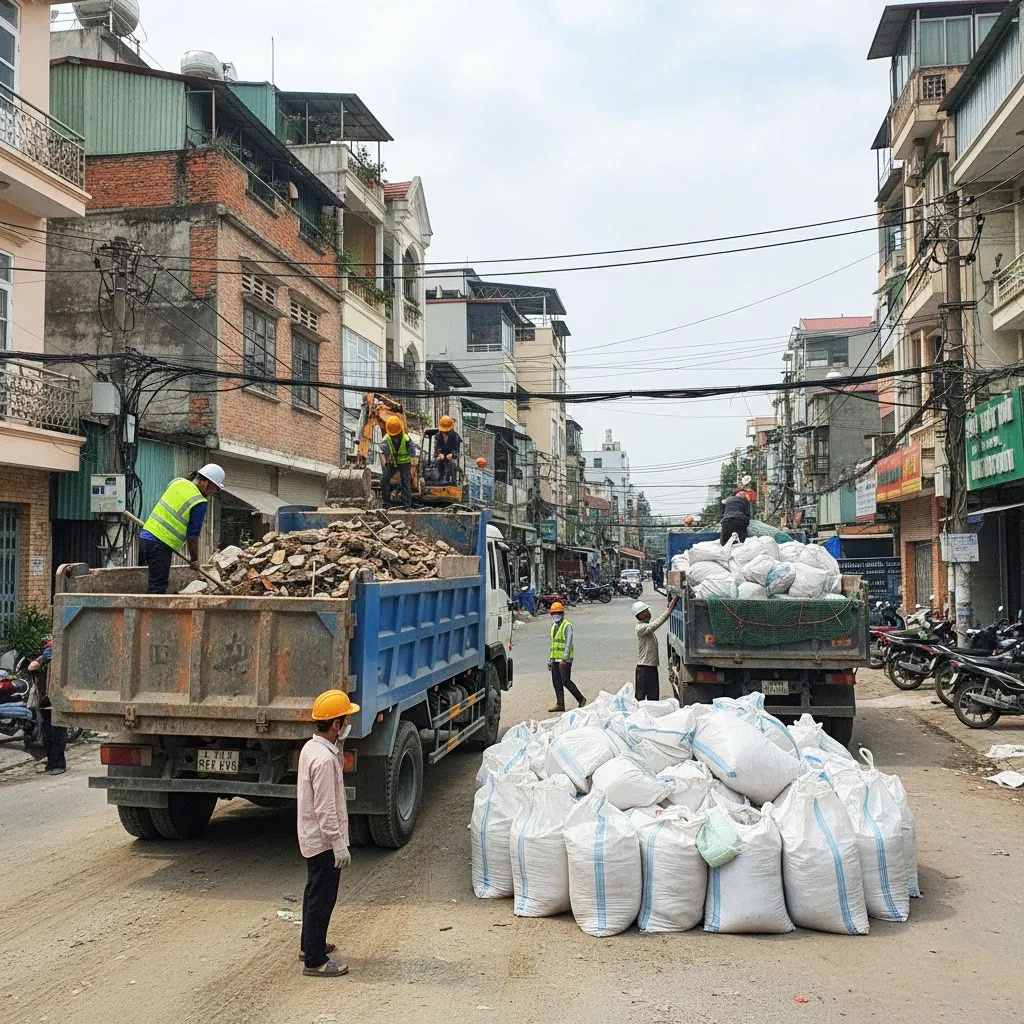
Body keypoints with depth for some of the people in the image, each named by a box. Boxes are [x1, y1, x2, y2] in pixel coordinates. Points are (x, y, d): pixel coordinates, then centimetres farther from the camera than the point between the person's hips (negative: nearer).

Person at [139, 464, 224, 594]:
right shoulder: (200, 504, -11)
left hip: (145, 536, 8)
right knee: (158, 588, -8)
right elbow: (193, 536, -6)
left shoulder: (177, 482, 9)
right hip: (159, 545, -8)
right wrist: (194, 559, 8)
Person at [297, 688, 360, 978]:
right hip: (323, 841, -10)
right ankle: (315, 961, 8)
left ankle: (310, 944, 38)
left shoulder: (311, 747, 4)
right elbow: (326, 808, -25)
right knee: (322, 899, 0)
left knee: (315, 893, 23)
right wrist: (339, 844, -20)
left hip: (311, 838, 10)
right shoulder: (324, 759, -27)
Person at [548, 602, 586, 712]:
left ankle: (581, 699, 4)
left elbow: (568, 643, -16)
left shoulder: (567, 626, -8)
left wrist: (564, 658, -25)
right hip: (555, 659, 8)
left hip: (565, 659, -8)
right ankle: (560, 704, 9)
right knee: (556, 682, 5)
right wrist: (550, 659, 19)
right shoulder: (553, 626, 17)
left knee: (566, 681, -9)